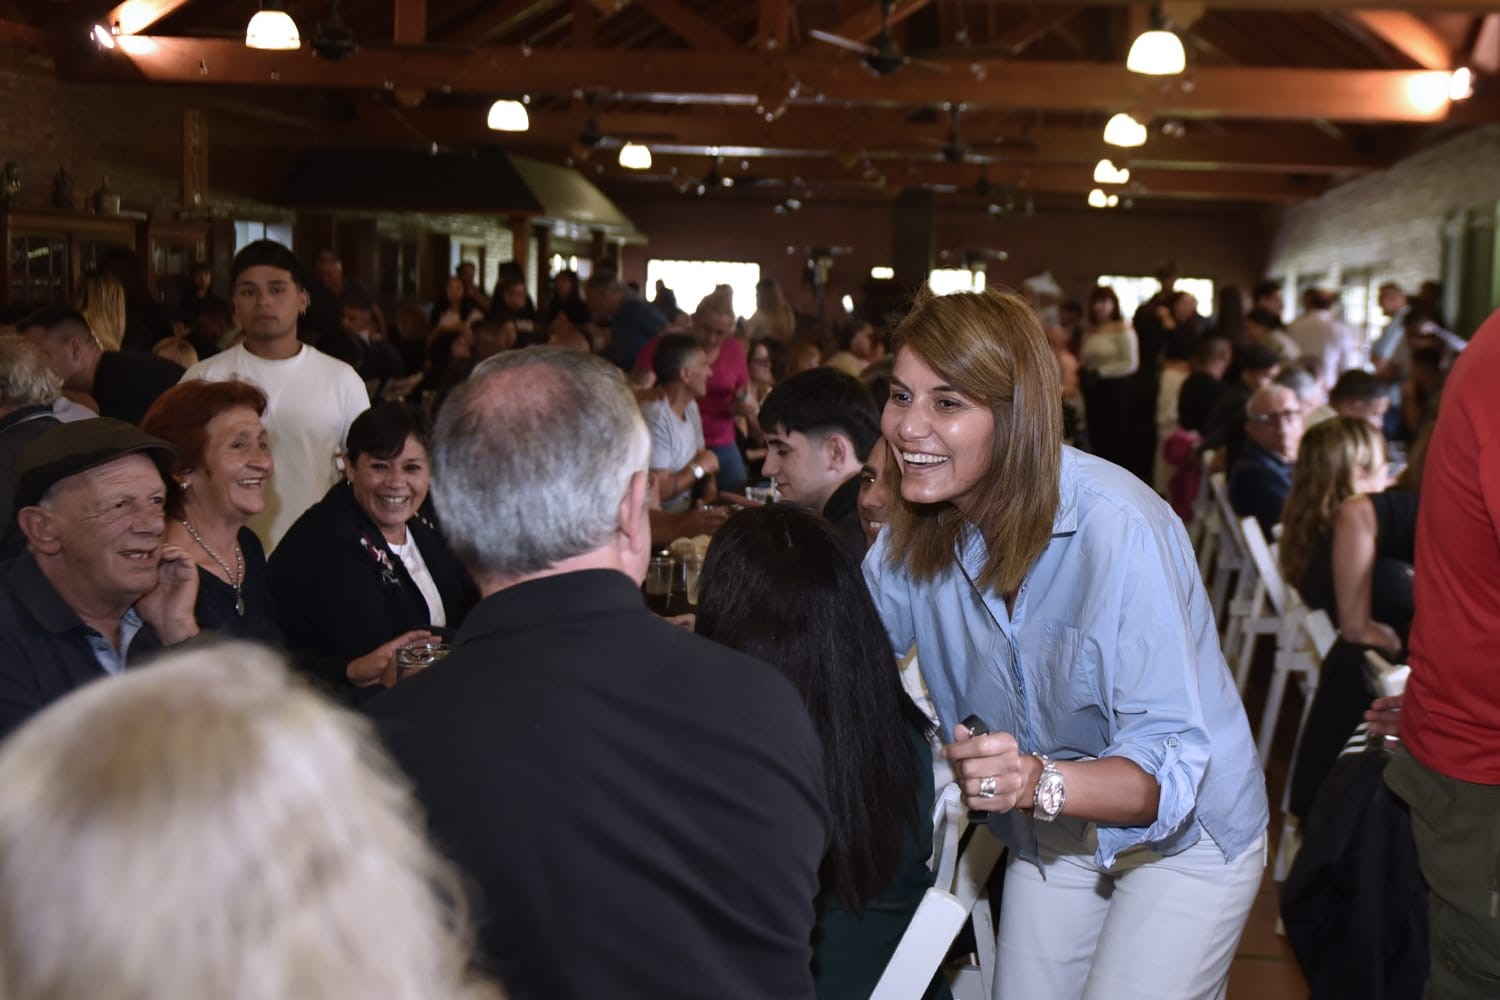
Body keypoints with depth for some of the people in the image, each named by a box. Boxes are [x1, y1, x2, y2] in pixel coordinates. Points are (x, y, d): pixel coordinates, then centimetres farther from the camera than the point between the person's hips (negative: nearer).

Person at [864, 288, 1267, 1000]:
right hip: (1052, 834, 5)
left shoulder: (1119, 530, -31)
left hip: (1185, 834, -5)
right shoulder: (918, 530, -12)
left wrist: (1039, 782, -50)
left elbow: (1174, 763, -32)